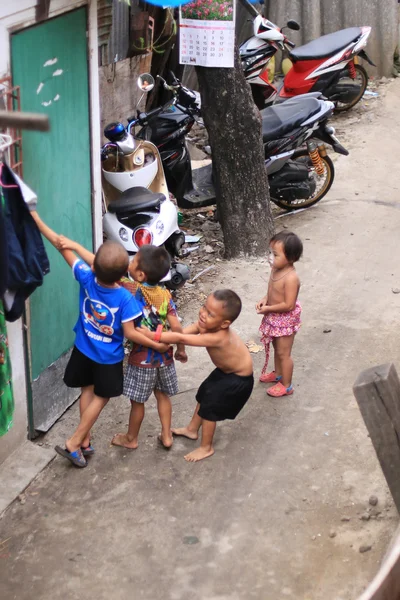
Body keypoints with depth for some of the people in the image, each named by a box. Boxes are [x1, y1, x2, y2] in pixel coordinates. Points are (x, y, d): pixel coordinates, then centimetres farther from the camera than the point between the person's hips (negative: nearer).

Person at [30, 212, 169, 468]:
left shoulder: (87, 278, -22)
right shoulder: (125, 298, -30)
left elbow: (62, 246, -16)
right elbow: (130, 333, -25)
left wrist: (36, 217, -12)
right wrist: (157, 345, -11)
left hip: (83, 349, 4)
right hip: (108, 357, -4)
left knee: (88, 391, 22)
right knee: (101, 397, 15)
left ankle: (85, 441, 28)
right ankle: (74, 443, 13)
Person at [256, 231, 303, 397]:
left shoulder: (290, 278, -32)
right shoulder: (276, 269, -6)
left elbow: (288, 305, -29)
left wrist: (268, 309, -22)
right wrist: (265, 299, -8)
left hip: (286, 320, -8)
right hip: (275, 317, 8)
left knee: (284, 353, 6)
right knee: (276, 348, 27)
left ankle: (286, 386, 21)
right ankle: (277, 374, 48)